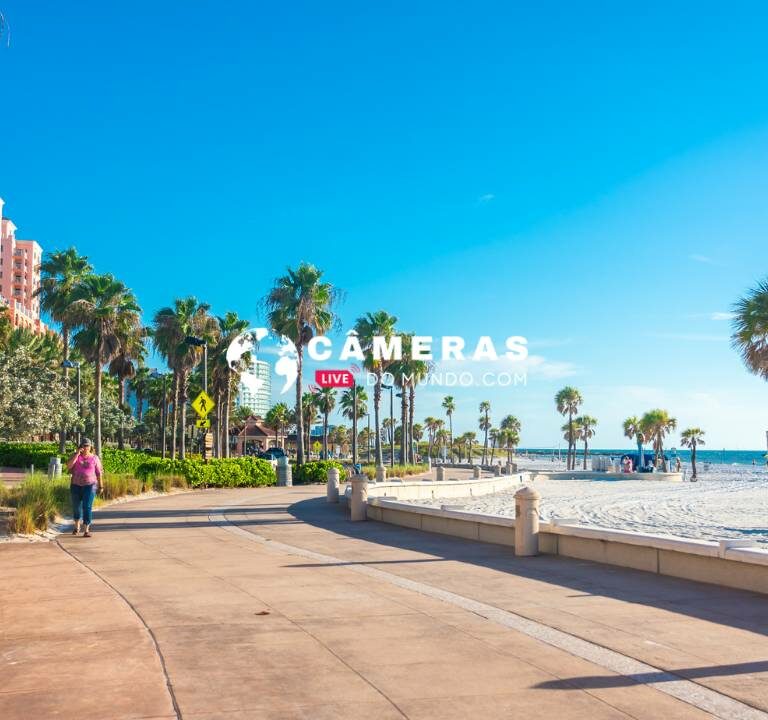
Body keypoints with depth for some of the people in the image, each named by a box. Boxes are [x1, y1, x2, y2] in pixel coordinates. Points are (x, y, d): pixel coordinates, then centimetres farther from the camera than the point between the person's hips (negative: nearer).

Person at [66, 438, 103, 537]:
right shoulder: (76, 456, 3)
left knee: (87, 507, -11)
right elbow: (68, 466, -14)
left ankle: (86, 530, -11)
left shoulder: (95, 458, 2)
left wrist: (100, 486, 2)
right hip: (76, 485, 2)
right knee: (76, 506, 15)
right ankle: (77, 526, 37)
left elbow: (99, 473, 4)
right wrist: (77, 454, -18)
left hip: (90, 485, -2)